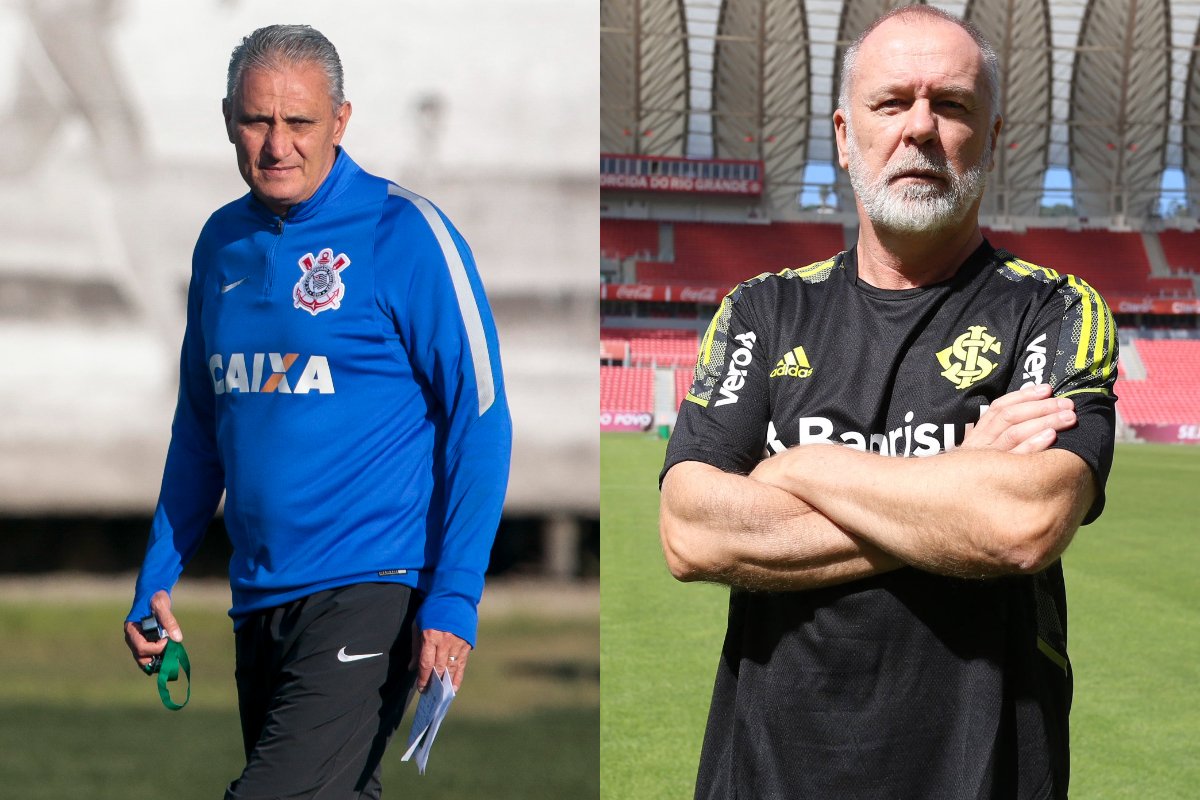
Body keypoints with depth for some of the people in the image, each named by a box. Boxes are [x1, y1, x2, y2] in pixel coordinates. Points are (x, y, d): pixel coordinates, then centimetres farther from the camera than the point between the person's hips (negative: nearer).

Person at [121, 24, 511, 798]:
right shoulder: (222, 241, 11)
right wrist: (158, 580, 14)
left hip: (367, 592, -7)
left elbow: (479, 422, -9)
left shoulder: (403, 233, -8)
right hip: (258, 601, 7)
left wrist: (453, 601, -16)